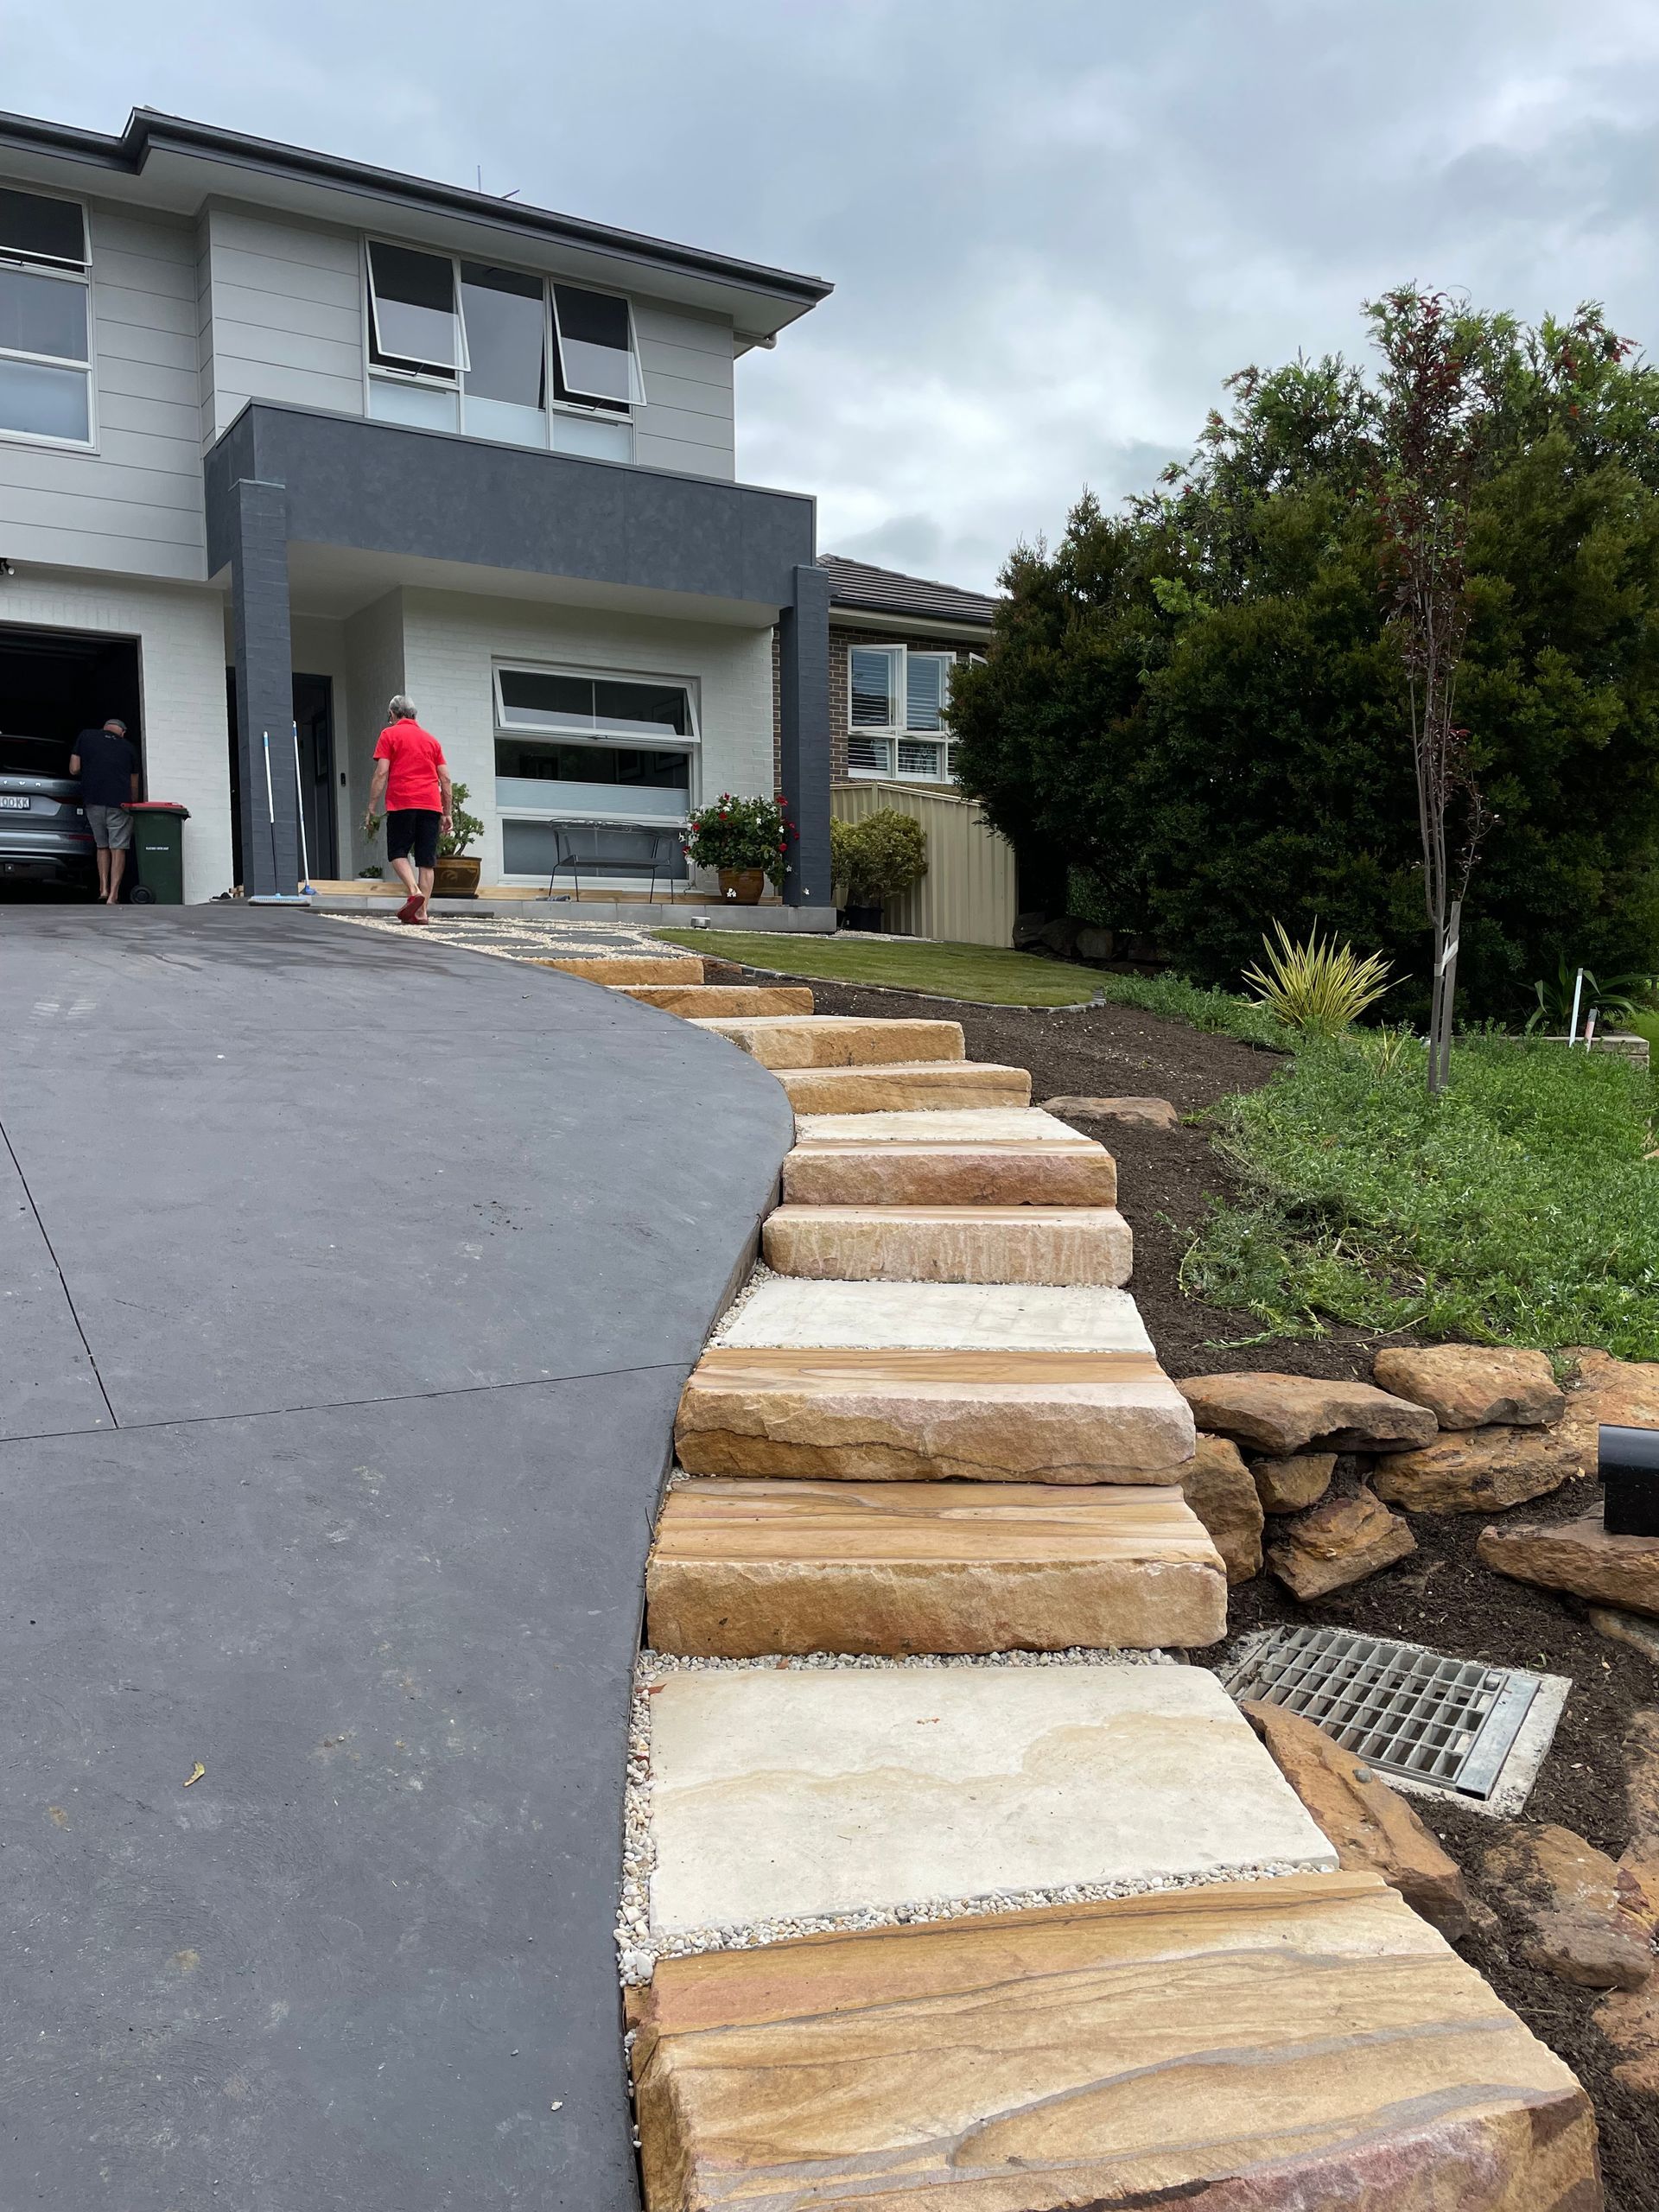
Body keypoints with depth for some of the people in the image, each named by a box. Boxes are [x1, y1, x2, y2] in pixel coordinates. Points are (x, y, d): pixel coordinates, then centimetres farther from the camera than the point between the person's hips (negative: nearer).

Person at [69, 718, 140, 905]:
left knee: (102, 846, 18)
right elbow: (134, 785, 14)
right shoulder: (128, 747, 11)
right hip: (119, 803, -1)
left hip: (93, 801, 2)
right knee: (118, 848, 1)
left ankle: (103, 888, 11)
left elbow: (74, 769, 8)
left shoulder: (85, 736, 11)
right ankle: (113, 895, -7)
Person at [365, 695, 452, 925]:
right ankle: (421, 911, -2)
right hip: (431, 804, 4)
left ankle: (414, 891, -19)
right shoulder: (431, 739, 20)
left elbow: (381, 773, -3)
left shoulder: (390, 734, 7)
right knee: (427, 861, 3)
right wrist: (448, 813, 17)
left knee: (397, 853, 5)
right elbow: (445, 780, 14)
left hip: (402, 803, -4)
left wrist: (372, 809, -1)